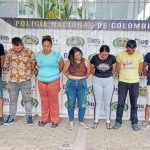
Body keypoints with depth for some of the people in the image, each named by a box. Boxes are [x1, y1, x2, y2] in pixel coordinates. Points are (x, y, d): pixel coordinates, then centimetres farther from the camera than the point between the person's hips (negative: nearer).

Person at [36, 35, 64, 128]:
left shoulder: (56, 54, -7)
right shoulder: (38, 55, 3)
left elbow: (62, 65, 5)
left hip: (53, 81, -3)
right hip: (41, 81, 3)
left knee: (53, 101, 4)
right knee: (44, 101, 12)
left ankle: (55, 120, 16)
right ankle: (45, 119, 26)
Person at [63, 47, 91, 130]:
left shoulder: (86, 62, -3)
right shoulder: (69, 62, -3)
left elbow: (88, 73, 9)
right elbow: (64, 71, 12)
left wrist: (83, 78, 4)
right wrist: (69, 77, 4)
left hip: (82, 84, 0)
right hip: (71, 84, 0)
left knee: (82, 105, 0)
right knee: (71, 104, 7)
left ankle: (81, 122, 19)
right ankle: (71, 122, 21)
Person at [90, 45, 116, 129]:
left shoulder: (112, 58, -10)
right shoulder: (95, 58, -12)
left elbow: (114, 69, 6)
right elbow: (92, 69, 5)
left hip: (109, 81, 0)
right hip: (97, 81, 0)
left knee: (108, 103, 7)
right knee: (98, 102, 8)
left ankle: (108, 121, 20)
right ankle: (96, 121, 20)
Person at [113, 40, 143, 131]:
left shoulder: (139, 55, -4)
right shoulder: (121, 55, -5)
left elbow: (140, 69, 5)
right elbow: (118, 69, 4)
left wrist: (134, 77, 10)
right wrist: (124, 77, 8)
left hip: (135, 82, 0)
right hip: (123, 82, 0)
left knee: (134, 104, 7)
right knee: (121, 103, 4)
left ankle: (135, 123, 18)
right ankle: (118, 121, 15)